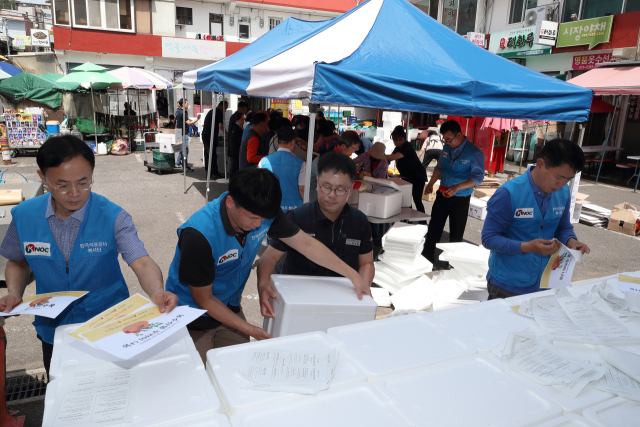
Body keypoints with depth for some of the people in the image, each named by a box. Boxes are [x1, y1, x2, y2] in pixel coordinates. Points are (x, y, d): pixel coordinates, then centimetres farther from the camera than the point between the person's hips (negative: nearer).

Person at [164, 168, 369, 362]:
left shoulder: (263, 212, -17)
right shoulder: (199, 235, -32)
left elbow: (306, 244, -6)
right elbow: (204, 299, -19)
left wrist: (352, 274, -7)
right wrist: (248, 329, -19)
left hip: (230, 307, 5)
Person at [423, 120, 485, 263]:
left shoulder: (474, 153, -17)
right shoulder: (447, 148, 2)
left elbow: (478, 177, -19)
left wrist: (457, 187, -31)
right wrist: (431, 183, 0)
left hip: (460, 199, -5)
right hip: (443, 194, 5)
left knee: (456, 235, 8)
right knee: (433, 229, 9)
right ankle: (427, 259, 21)